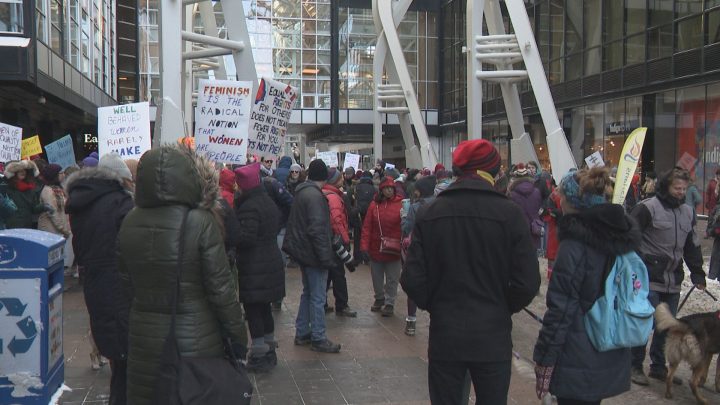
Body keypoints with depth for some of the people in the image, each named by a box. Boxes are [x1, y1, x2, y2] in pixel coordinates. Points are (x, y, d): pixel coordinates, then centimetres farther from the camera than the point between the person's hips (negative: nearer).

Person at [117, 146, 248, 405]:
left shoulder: (130, 223, -2)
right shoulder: (201, 222, -16)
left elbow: (125, 282, 7)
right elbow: (221, 288, -13)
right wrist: (238, 338, -4)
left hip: (144, 341, 4)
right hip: (195, 342, -4)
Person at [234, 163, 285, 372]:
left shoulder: (249, 207, -18)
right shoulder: (268, 202, 11)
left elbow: (246, 237, -23)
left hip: (254, 267, -9)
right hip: (272, 261, 9)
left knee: (253, 310, -2)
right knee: (264, 308, 17)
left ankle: (259, 354, 2)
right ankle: (269, 349, 26)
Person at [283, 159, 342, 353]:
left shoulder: (301, 192, 11)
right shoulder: (315, 195, -19)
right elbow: (317, 229, -24)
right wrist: (326, 257, -20)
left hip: (303, 251, 10)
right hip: (314, 254, -10)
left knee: (308, 292, 19)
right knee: (318, 297, -2)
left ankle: (302, 333, 25)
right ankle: (318, 338, 5)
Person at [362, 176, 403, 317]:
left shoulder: (400, 204, -6)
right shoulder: (374, 205, 0)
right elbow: (367, 226, -2)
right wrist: (364, 245, -8)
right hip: (376, 247, 3)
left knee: (392, 279, 5)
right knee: (377, 277, 16)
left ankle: (389, 303, 16)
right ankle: (379, 298, 34)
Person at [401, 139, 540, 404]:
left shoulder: (429, 214, -6)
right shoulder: (510, 214, -10)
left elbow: (413, 280, -8)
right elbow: (528, 282, -11)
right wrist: (503, 309, 8)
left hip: (445, 337, 1)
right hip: (493, 338, -1)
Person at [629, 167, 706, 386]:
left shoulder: (687, 212, 14)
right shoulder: (648, 208, -9)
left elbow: (692, 246, 21)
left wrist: (697, 273, 17)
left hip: (673, 281, 7)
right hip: (649, 279, -7)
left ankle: (658, 367, 25)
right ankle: (636, 366, 13)